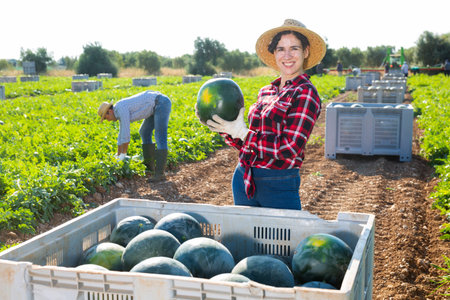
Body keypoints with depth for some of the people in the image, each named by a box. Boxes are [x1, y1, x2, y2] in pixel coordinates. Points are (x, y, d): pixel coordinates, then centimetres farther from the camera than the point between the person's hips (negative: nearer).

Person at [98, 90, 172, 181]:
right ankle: (150, 167, 18)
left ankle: (159, 173, -16)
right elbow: (122, 135, 23)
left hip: (161, 102, -11)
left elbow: (126, 134, -18)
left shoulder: (121, 109, -17)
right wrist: (118, 157, 26)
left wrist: (123, 155, -9)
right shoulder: (120, 112, 15)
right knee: (144, 133, 17)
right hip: (157, 105, 11)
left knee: (160, 139, -15)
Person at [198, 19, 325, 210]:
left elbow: (288, 151, -18)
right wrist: (225, 129, -1)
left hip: (278, 186, -6)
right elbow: (248, 144, 13)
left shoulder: (306, 94, -11)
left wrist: (242, 132, -15)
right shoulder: (266, 92, 9)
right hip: (243, 179, 7)